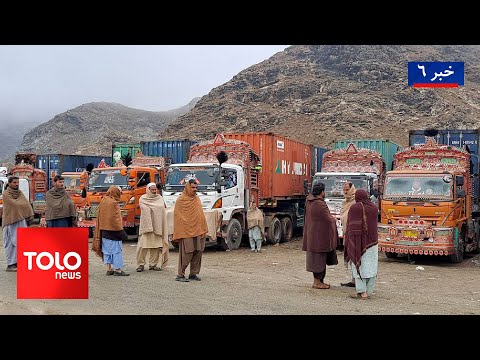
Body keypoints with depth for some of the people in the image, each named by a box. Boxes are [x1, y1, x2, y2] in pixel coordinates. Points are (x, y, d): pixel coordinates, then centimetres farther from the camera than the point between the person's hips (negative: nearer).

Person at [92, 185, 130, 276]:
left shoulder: (103, 201, 11)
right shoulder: (113, 203, -14)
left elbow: (99, 217, 16)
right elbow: (115, 218, -18)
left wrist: (99, 232, 21)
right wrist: (121, 231, -15)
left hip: (104, 231, 8)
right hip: (113, 230, -8)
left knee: (107, 251, 11)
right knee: (116, 250, -2)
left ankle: (109, 269, 16)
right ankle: (118, 269, 0)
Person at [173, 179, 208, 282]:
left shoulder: (197, 199, 16)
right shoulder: (181, 200, -3)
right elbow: (177, 217, -5)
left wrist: (204, 230, 13)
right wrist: (178, 234, -11)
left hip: (198, 231, 6)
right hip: (186, 232, -6)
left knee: (198, 253, 7)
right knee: (186, 254, -8)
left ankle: (194, 274, 18)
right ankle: (180, 275, 1)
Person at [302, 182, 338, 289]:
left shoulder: (309, 202, 5)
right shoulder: (320, 205, -21)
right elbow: (329, 219, -18)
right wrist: (334, 219, 4)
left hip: (312, 235, 9)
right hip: (319, 235, -9)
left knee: (316, 259, 15)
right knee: (319, 258, -1)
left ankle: (317, 280, 23)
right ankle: (317, 282, 5)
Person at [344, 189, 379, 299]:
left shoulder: (354, 208, -7)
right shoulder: (374, 208, 5)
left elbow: (349, 226, -7)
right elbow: (375, 224, 10)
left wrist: (349, 243, -2)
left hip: (357, 240, -4)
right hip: (372, 240, 4)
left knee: (359, 265, 1)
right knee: (370, 266, 7)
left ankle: (361, 291, -2)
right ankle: (368, 291, 8)